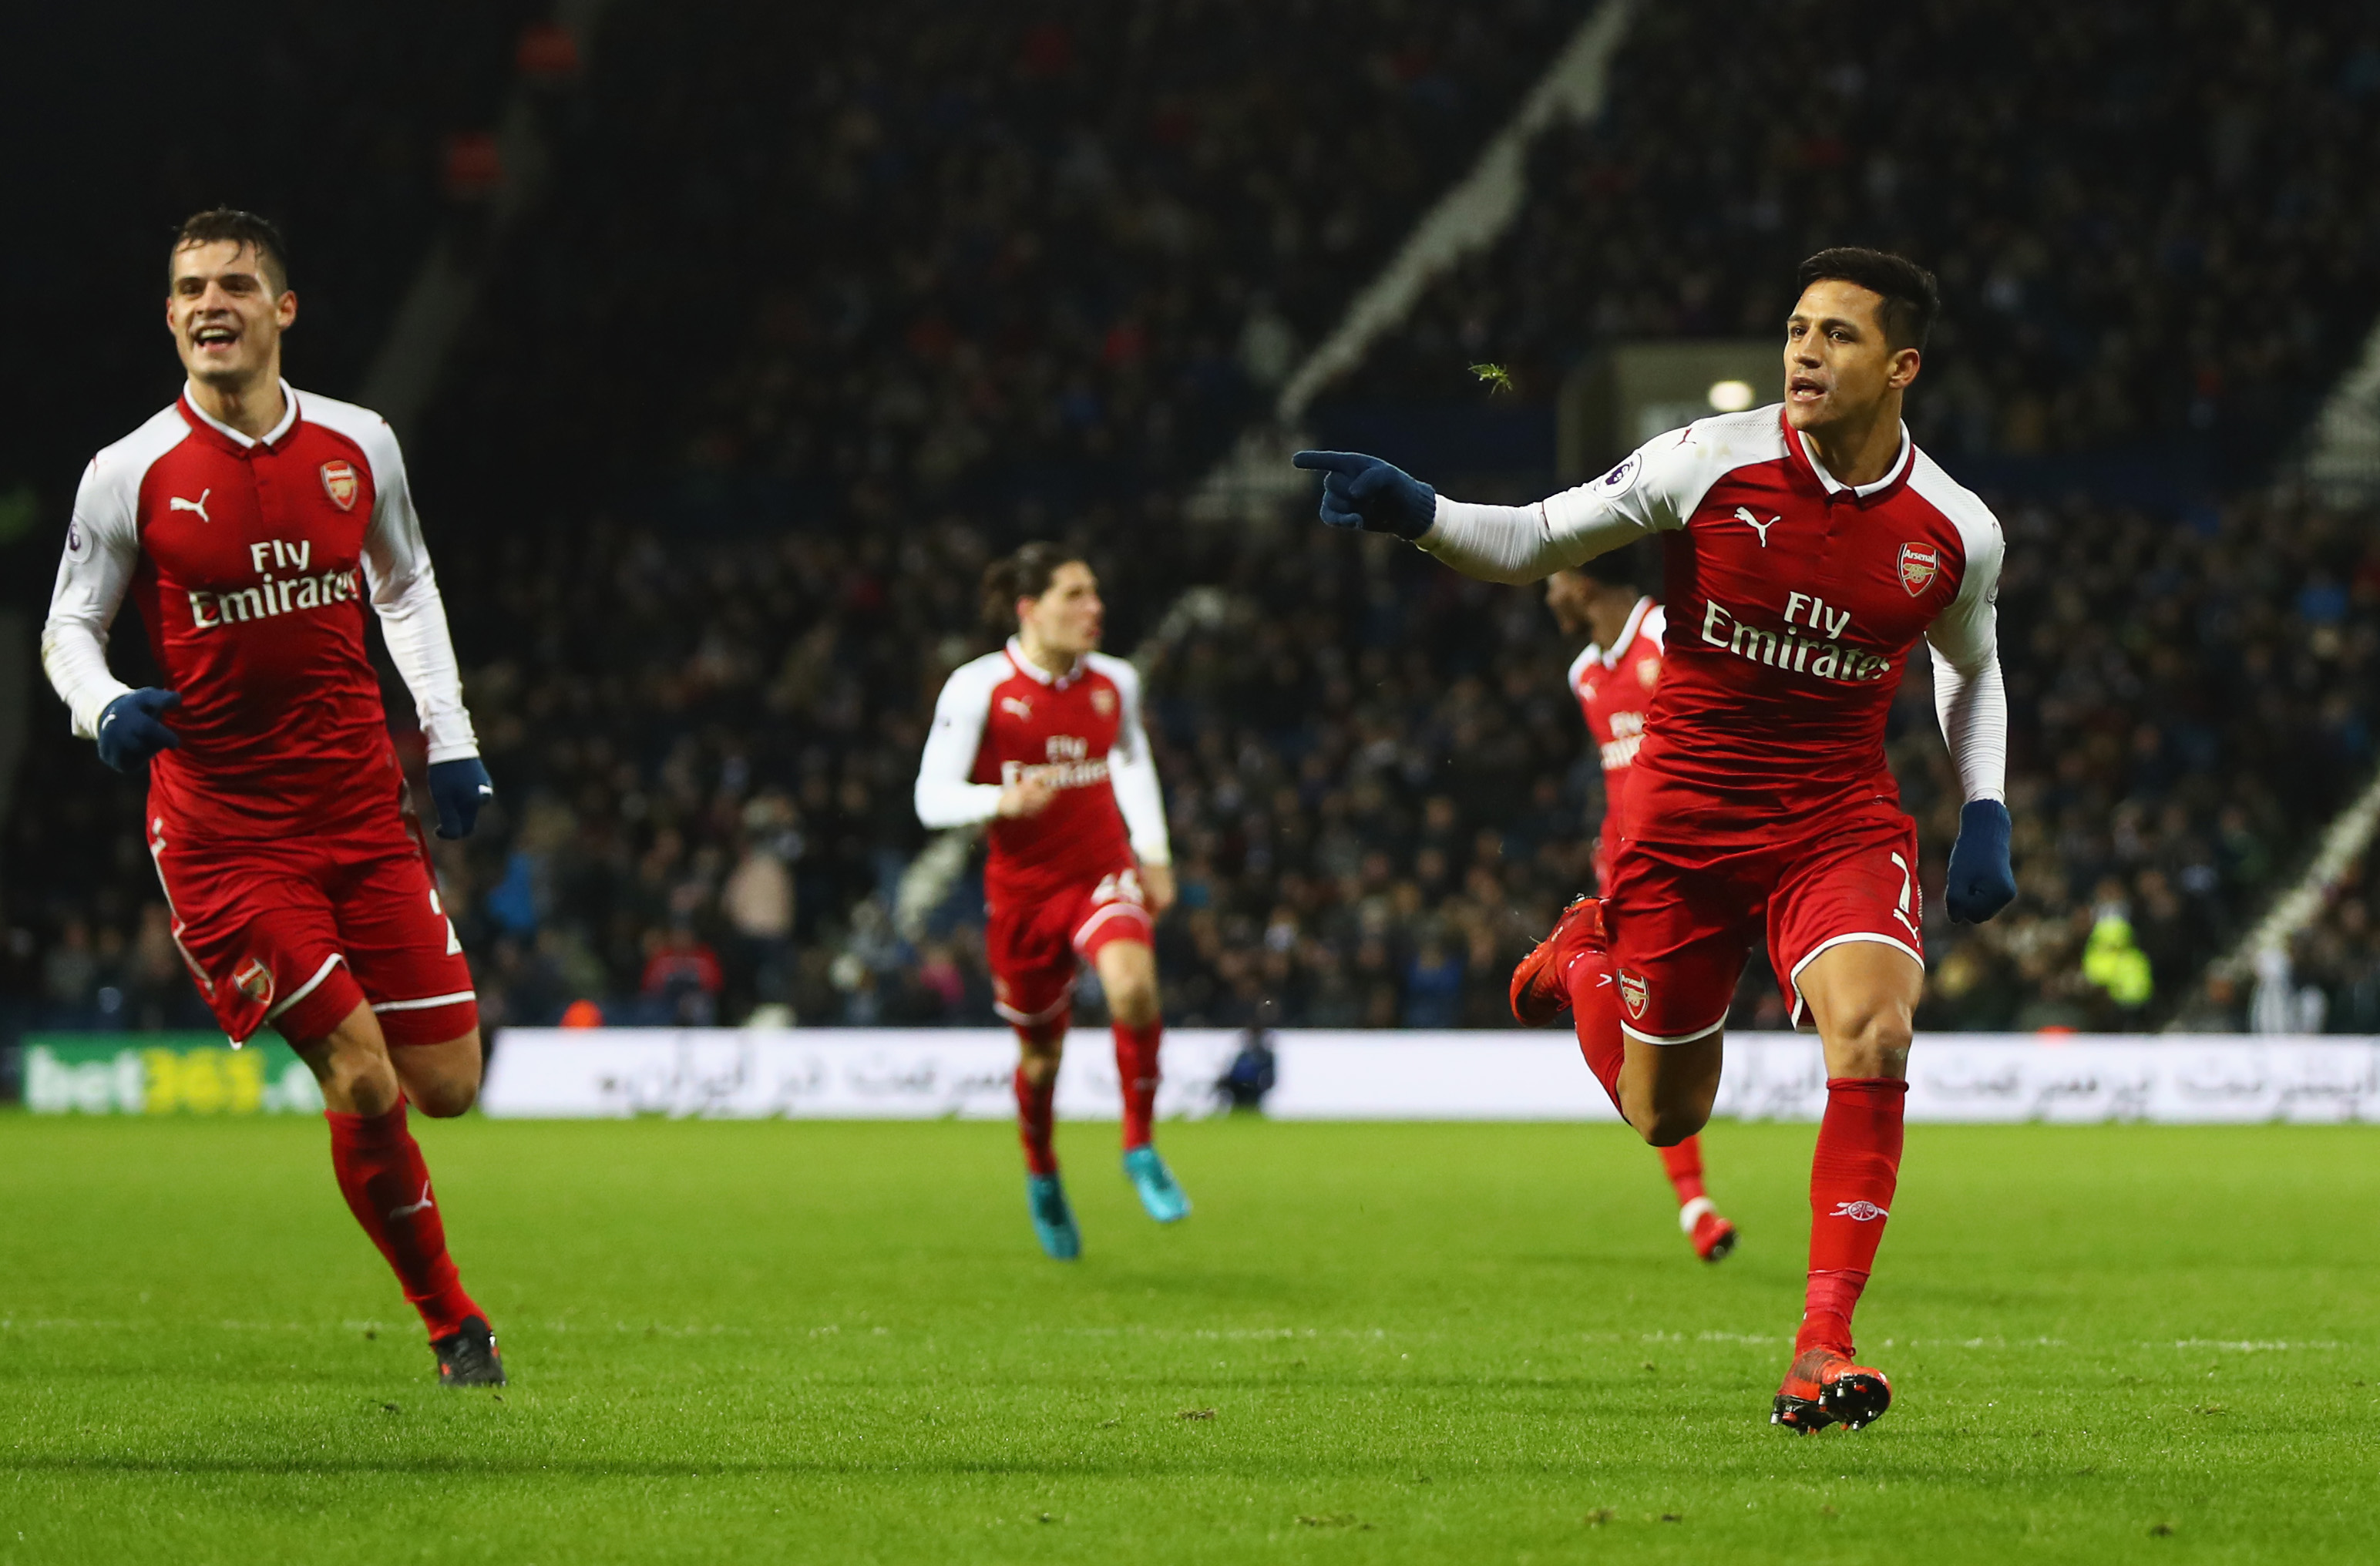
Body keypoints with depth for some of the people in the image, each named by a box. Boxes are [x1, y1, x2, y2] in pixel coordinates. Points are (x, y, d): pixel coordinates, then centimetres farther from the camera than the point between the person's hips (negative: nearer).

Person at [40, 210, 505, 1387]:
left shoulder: (357, 447, 4)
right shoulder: (131, 475, -6)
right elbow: (68, 627, 4)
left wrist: (449, 737, 11)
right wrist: (103, 706, -18)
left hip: (362, 809, 4)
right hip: (222, 832, -4)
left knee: (447, 1085, -1)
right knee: (365, 1086, -12)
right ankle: (452, 1323, 8)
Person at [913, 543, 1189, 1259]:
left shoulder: (1114, 682, 1)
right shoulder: (979, 688, -12)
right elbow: (932, 797, -13)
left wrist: (1154, 852, 17)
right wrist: (1003, 801, -32)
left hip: (1104, 872, 1)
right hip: (1022, 888, -1)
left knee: (1133, 986, -30)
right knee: (1041, 1052, 9)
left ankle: (1140, 1148, -11)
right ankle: (1041, 1175, 41)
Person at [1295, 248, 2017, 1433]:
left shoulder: (1956, 532, -6)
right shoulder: (1707, 465, -12)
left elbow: (1971, 667, 16)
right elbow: (1533, 545, -3)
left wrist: (1984, 817, 5)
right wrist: (1413, 513, -22)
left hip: (1839, 824, 0)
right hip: (1683, 820, 0)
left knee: (1873, 1029, -28)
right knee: (1662, 1115, 10)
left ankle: (1823, 1346, -24)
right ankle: (1586, 956, 45)